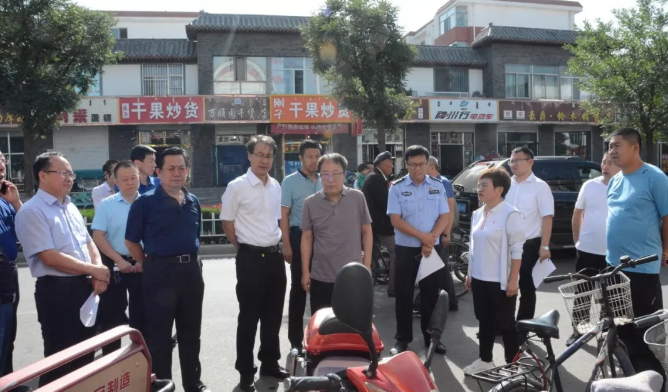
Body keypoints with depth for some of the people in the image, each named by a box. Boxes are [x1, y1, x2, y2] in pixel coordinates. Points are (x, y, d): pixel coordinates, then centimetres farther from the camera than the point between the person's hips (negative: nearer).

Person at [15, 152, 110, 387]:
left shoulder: (71, 207, 13)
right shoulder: (32, 212, -13)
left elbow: (88, 242, 16)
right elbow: (50, 257, -19)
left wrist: (97, 272, -3)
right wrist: (93, 270, -14)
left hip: (84, 287, 8)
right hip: (56, 290, -8)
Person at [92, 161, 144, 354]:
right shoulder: (106, 205, -3)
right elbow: (98, 236, -8)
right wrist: (119, 260, -15)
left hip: (143, 265, 1)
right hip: (114, 265, -1)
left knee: (141, 314, 11)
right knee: (112, 315, 7)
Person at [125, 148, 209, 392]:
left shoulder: (193, 202, 8)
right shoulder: (145, 202, -8)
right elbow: (131, 240, -3)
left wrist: (192, 260, 13)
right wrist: (148, 265, 3)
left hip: (191, 270, 5)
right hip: (161, 271, -5)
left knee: (191, 333, 15)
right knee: (159, 335, 8)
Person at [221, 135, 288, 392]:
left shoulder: (276, 186, 8)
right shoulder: (237, 186, -10)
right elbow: (227, 223, -5)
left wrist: (275, 246, 13)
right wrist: (245, 249, 1)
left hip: (275, 256, 6)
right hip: (251, 258, -6)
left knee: (273, 314, 15)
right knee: (249, 316, 4)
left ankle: (270, 363, 31)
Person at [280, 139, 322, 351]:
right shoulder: (290, 182, -4)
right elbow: (284, 216, -7)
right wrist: (287, 245, -13)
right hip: (300, 238, -4)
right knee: (299, 288, 4)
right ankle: (296, 338, 15)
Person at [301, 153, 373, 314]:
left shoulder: (357, 198, -3)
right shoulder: (310, 203, -2)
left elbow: (366, 232, 2)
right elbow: (307, 237, 4)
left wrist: (367, 265, -1)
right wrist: (305, 272, 3)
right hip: (320, 277, 1)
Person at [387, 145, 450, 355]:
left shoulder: (437, 186, 3)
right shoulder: (397, 188, -4)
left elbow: (444, 217, 0)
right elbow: (396, 220, -10)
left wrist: (430, 240, -13)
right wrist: (422, 236, -16)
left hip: (432, 248, 2)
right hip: (406, 248, -2)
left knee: (431, 294, 10)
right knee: (404, 295, 5)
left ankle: (431, 336, 23)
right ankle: (403, 338, 17)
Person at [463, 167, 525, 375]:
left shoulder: (510, 214, -14)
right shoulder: (477, 214, 8)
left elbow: (516, 250, -15)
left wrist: (513, 280, -16)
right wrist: (470, 274, 14)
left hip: (500, 281, -7)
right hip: (479, 279, 7)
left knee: (505, 323, 6)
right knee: (484, 321, 15)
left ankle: (512, 365, 20)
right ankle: (485, 360, 28)